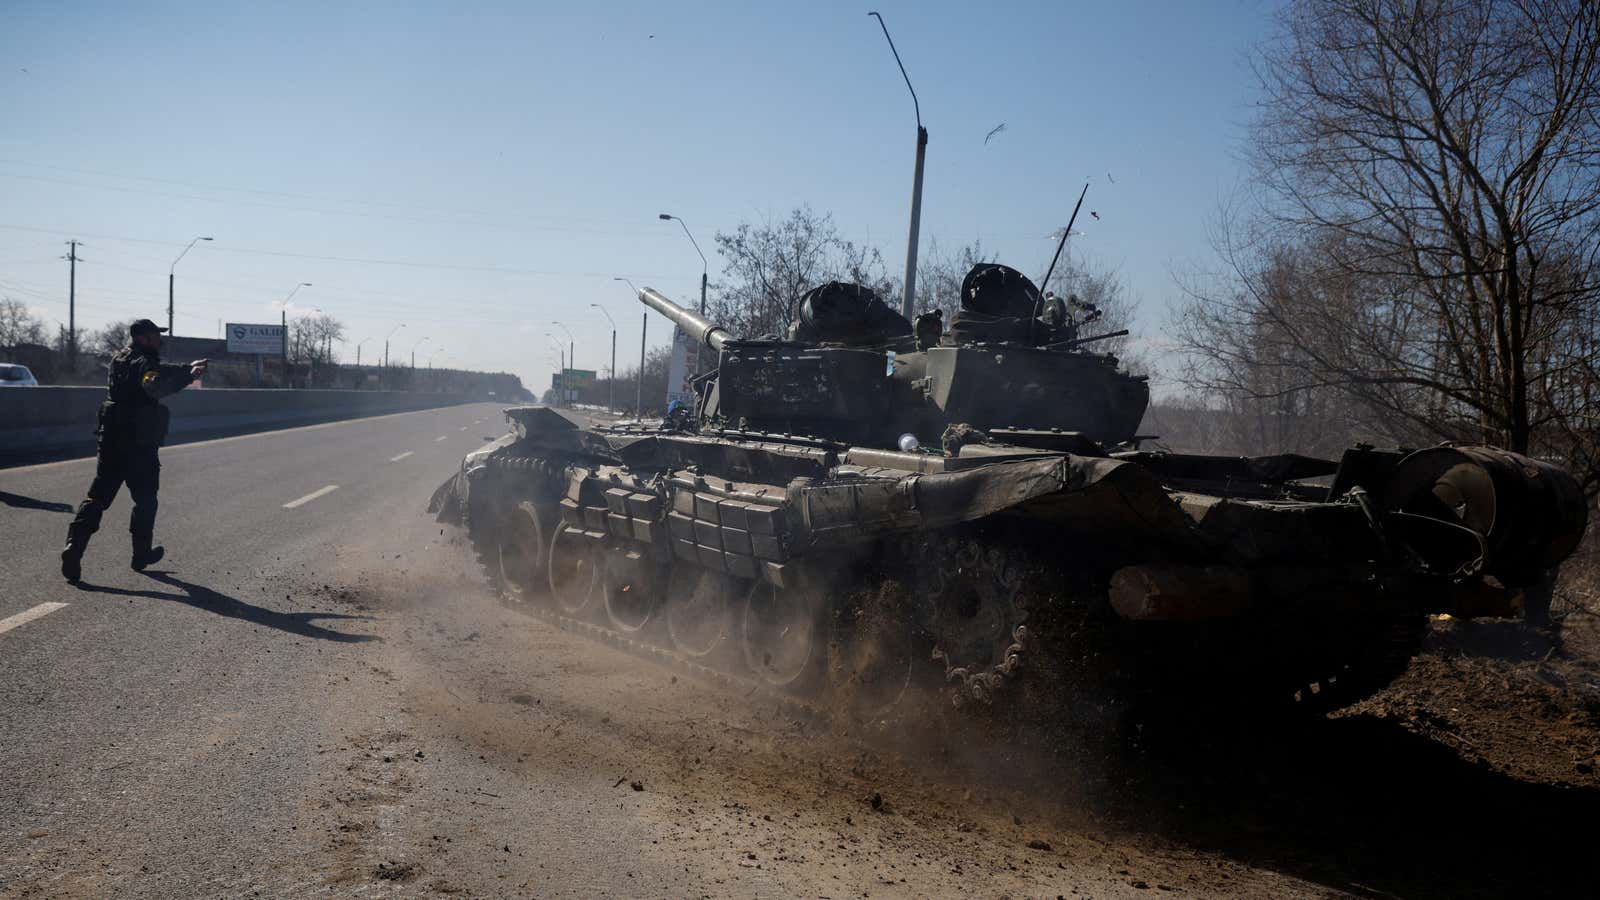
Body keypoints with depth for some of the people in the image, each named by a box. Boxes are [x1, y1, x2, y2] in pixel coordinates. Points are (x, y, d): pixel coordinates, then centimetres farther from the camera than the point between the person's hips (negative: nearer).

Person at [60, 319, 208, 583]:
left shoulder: (121, 360, 14)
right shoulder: (144, 363, -12)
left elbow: (161, 372, 26)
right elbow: (155, 384, -35)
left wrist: (188, 368, 26)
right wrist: (189, 375, -29)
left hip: (110, 441, 7)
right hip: (139, 446, -7)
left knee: (97, 497, 5)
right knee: (145, 501, 10)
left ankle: (74, 545, -11)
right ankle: (142, 554, 19)